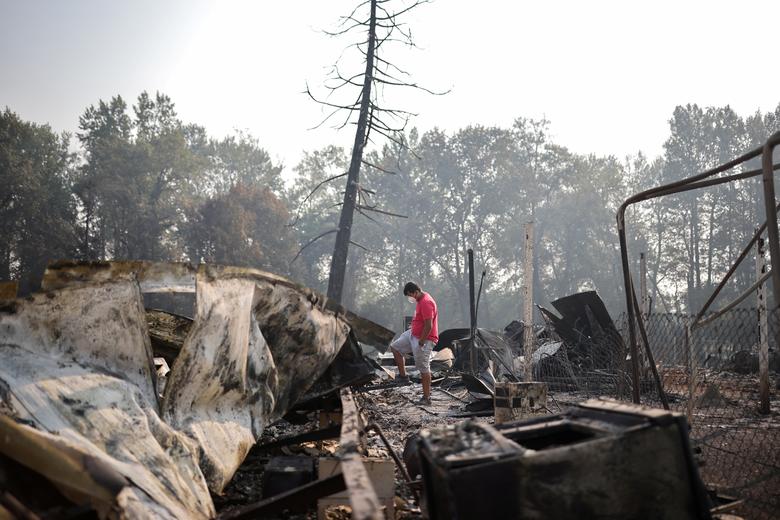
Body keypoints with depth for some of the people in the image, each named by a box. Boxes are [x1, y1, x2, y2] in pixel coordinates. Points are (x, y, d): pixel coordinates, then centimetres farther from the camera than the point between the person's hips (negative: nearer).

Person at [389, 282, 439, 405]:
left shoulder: (426, 302, -25)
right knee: (395, 347, 16)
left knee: (424, 368, -4)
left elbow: (429, 325, -27)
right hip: (413, 334, 11)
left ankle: (426, 398, 3)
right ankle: (403, 375, 19)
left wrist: (421, 342, -23)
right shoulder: (420, 300, 7)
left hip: (424, 339, -11)